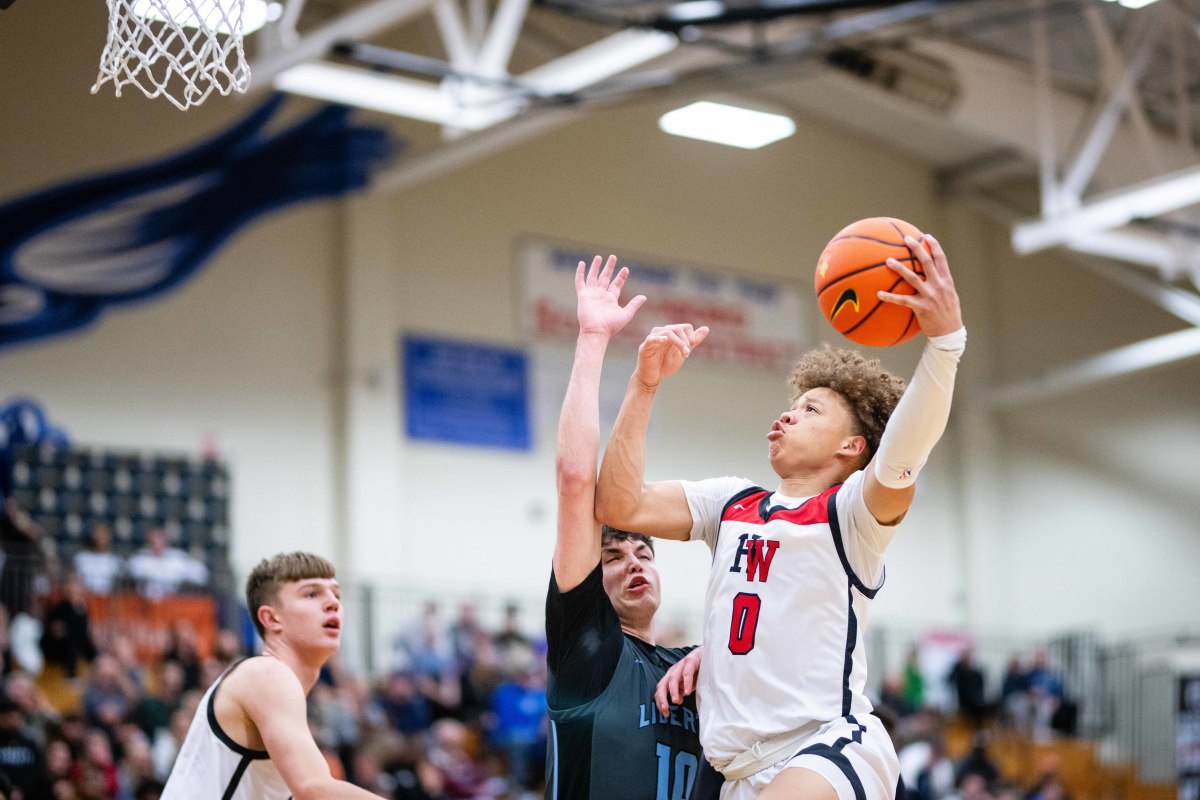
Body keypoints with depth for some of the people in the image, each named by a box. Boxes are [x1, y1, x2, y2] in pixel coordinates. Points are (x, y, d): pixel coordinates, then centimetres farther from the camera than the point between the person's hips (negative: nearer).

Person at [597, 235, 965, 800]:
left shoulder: (851, 509, 1)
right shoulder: (731, 502, 19)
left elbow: (902, 458, -20)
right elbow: (619, 506, 9)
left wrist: (944, 335, -35)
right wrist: (645, 385, 4)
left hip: (832, 746, -7)